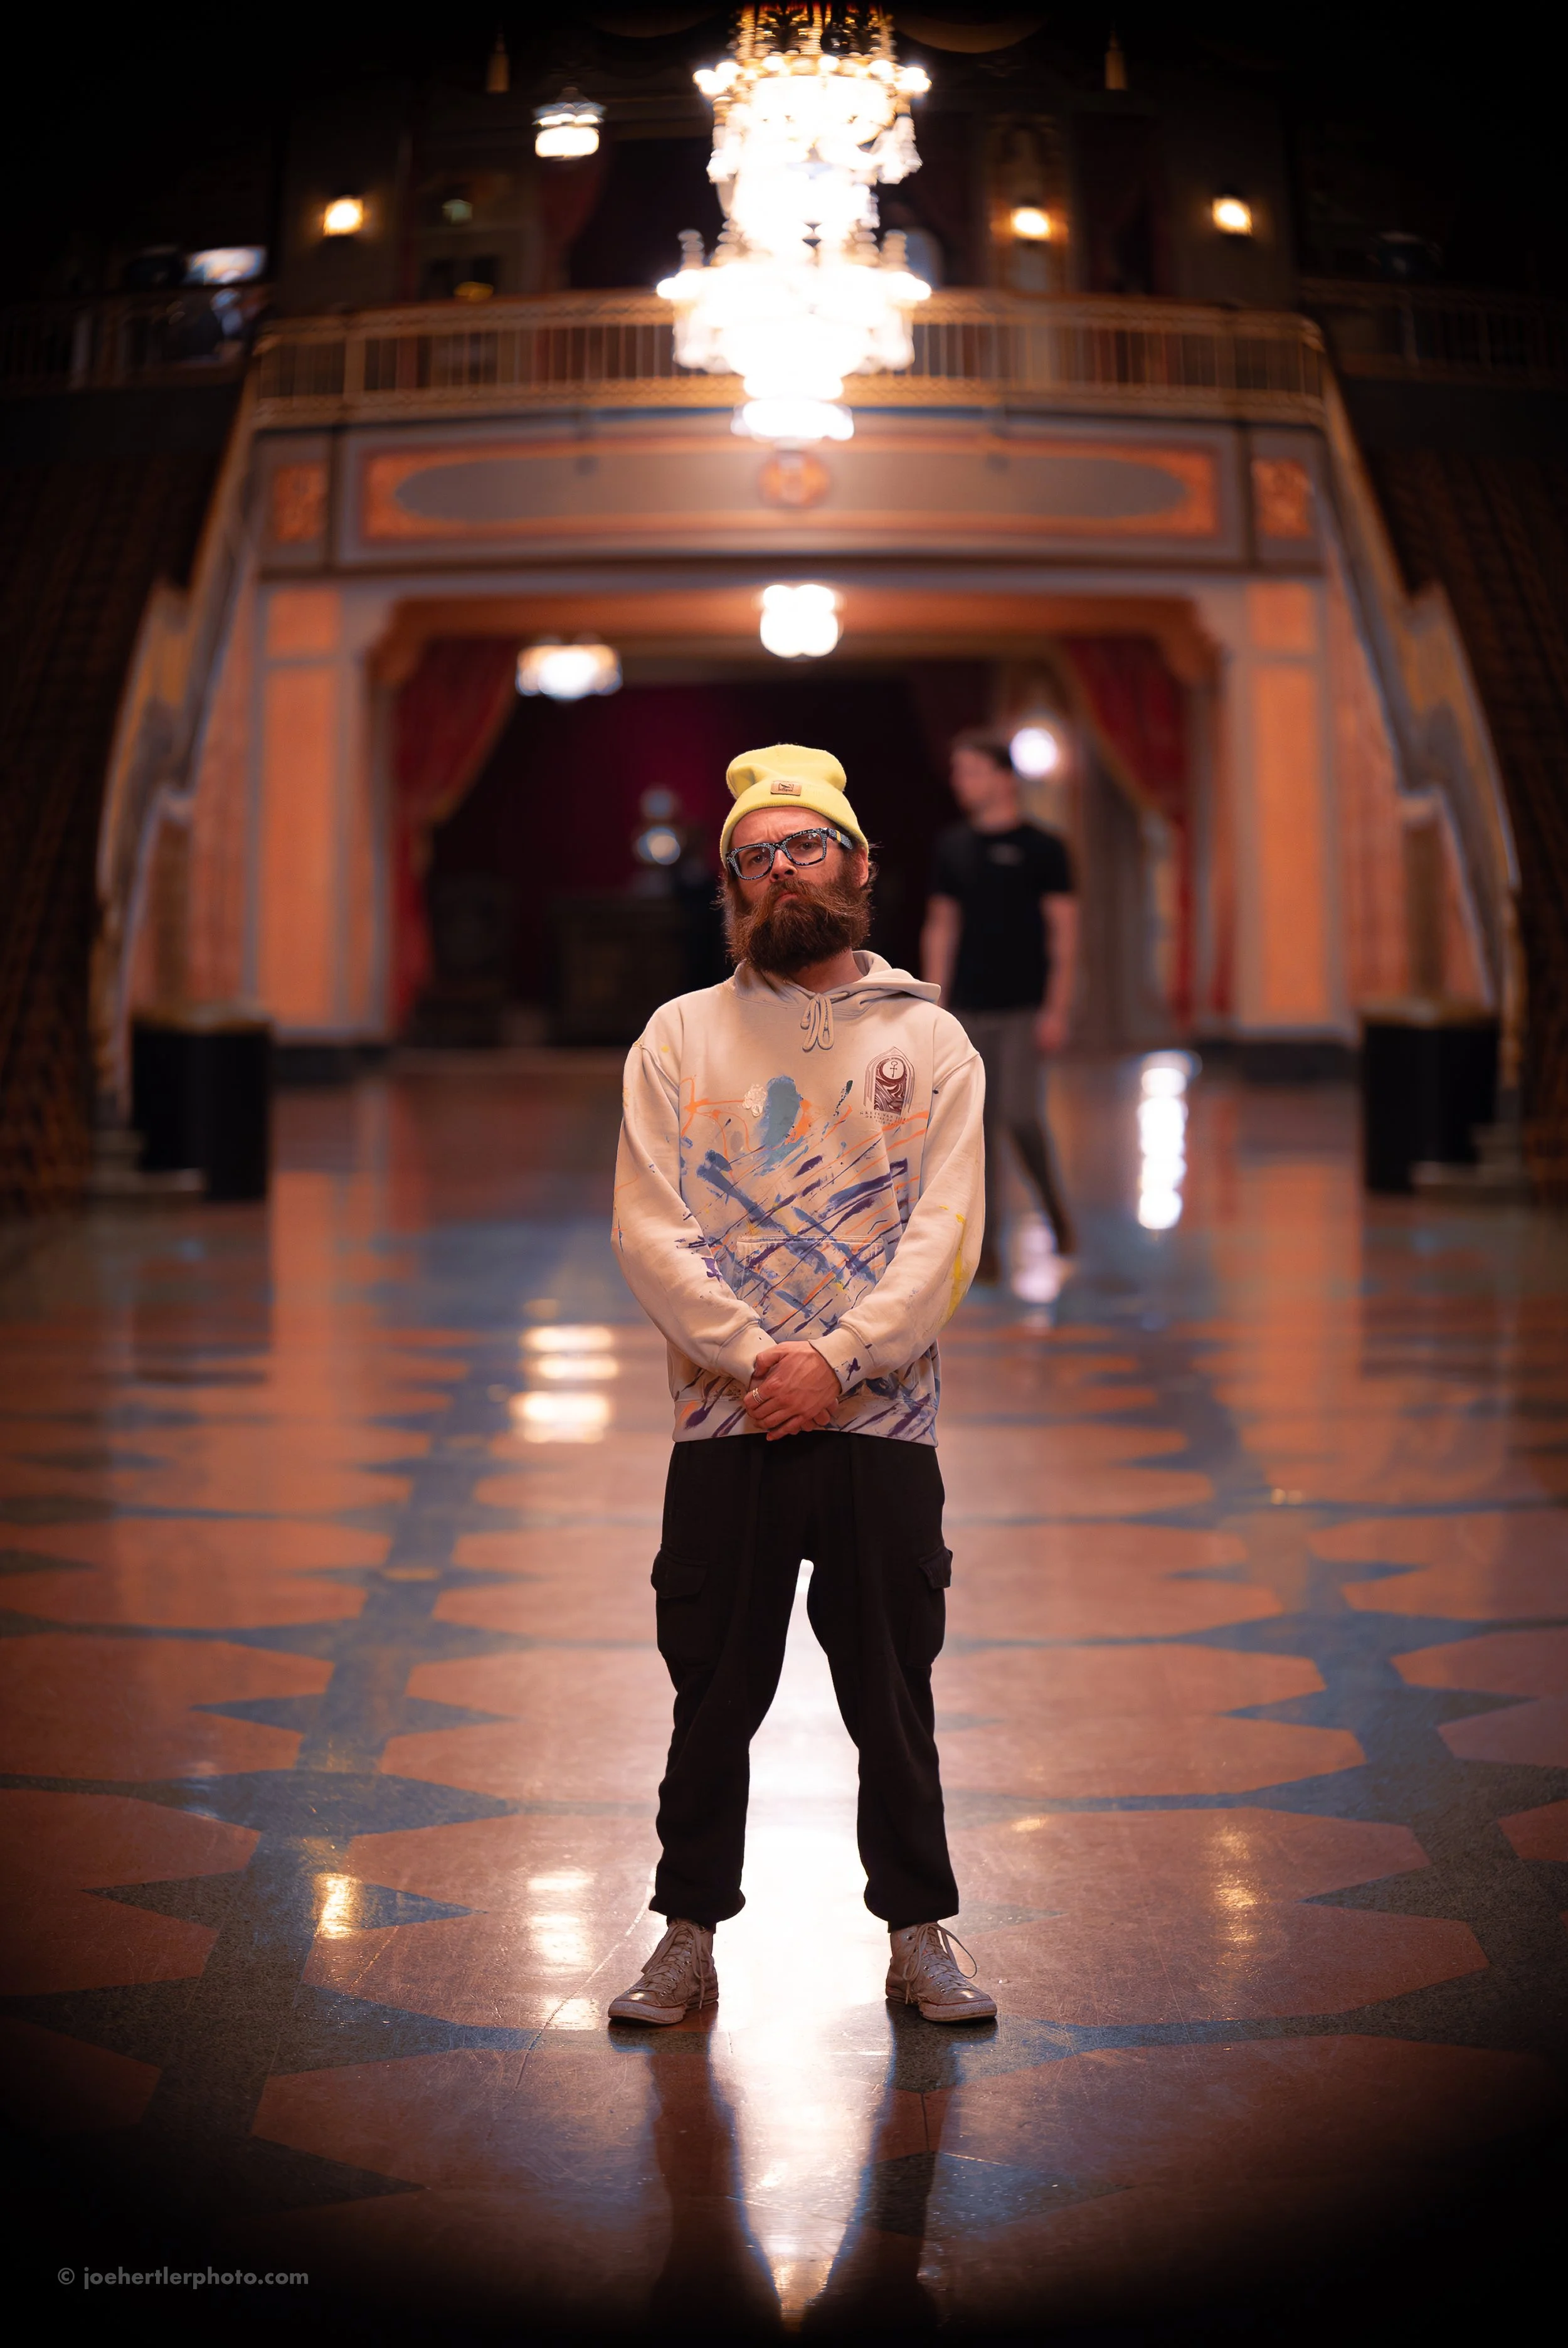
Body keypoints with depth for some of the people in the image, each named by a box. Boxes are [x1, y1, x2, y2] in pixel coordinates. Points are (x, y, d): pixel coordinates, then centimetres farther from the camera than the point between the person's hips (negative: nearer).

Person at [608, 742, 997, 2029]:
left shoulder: (929, 1039, 5)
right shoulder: (681, 1035, 6)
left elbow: (947, 1231, -4)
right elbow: (649, 1226, -3)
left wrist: (836, 1359, -15)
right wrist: (752, 1356, -14)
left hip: (884, 1420, 0)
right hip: (724, 1431, 0)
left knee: (895, 1698, 8)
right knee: (712, 1699, 7)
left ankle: (920, 1936, 21)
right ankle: (689, 1939, 19)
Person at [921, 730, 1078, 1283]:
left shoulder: (1042, 847, -3)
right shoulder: (952, 847, 9)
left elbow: (1064, 931, -4)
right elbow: (940, 928, 13)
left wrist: (1056, 1010, -10)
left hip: (1023, 1008, -4)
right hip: (969, 1009, 4)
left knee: (1019, 1114, -12)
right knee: (980, 1124, 2)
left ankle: (1054, 1203, 15)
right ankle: (987, 1248, 5)